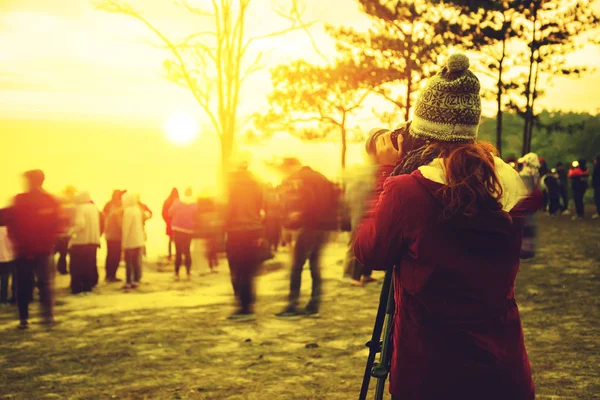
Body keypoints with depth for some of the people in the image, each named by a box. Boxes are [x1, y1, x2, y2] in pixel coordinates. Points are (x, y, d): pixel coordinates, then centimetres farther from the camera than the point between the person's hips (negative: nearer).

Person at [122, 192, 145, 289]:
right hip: (139, 240, 7)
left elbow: (126, 227, -16)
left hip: (130, 241, -7)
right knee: (137, 261, 9)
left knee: (129, 262, -1)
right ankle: (136, 281, 11)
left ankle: (128, 282, 0)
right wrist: (143, 236, 13)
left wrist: (124, 241, -11)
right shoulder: (137, 209, 9)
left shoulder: (128, 210, -15)